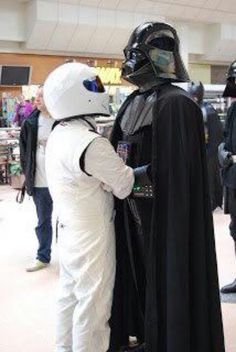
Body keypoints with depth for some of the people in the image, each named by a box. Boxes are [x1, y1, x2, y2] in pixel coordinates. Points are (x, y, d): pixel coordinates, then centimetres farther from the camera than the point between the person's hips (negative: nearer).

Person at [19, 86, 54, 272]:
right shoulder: (30, 122, 1)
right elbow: (24, 149, 11)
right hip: (39, 182, 4)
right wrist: (27, 172, 6)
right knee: (43, 221, 17)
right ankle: (43, 257, 31)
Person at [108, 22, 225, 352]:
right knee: (137, 271, 19)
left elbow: (180, 170, -21)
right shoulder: (133, 102, 9)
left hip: (164, 212, -8)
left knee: (164, 276, 5)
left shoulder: (177, 103, -16)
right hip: (133, 211, 8)